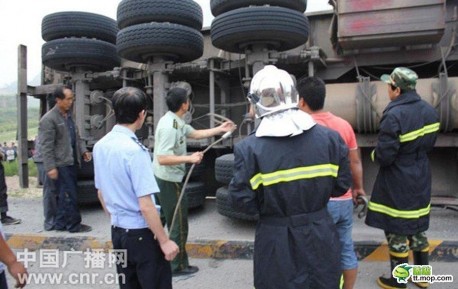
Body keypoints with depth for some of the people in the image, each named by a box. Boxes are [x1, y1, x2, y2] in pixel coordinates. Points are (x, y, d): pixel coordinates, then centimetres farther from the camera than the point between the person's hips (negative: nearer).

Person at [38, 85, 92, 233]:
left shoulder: (68, 115, 13)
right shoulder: (48, 119, -14)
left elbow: (76, 136, 20)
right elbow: (46, 146, -17)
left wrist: (83, 150, 6)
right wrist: (50, 167, -20)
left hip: (71, 162, 8)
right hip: (60, 164, -8)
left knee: (64, 195, 15)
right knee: (70, 195, -2)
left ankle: (61, 223, 26)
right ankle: (73, 225, 10)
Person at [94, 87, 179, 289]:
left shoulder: (100, 146, 1)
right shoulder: (135, 150, -22)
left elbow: (101, 193, 12)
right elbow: (146, 206, -23)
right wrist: (164, 241, -14)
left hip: (118, 231, 8)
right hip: (141, 233, -7)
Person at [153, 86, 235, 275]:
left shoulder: (176, 122, 7)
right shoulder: (169, 126, -26)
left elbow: (195, 134, 16)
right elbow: (162, 159, -32)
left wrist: (220, 129, 14)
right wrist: (189, 158, -29)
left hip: (168, 179, 10)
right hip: (170, 180, -10)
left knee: (170, 221, 22)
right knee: (178, 224, 3)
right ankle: (178, 266, 19)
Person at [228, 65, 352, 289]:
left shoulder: (249, 148, -18)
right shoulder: (329, 137, -8)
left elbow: (241, 202, -14)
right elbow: (342, 184, 0)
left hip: (277, 243, -2)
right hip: (321, 237, 3)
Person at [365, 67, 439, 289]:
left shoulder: (394, 115, -25)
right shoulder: (429, 110, 2)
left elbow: (384, 156, -24)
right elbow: (429, 143, 10)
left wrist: (374, 154, -3)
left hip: (397, 183, -8)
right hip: (420, 179, 8)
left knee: (397, 231, 6)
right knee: (417, 227, 20)